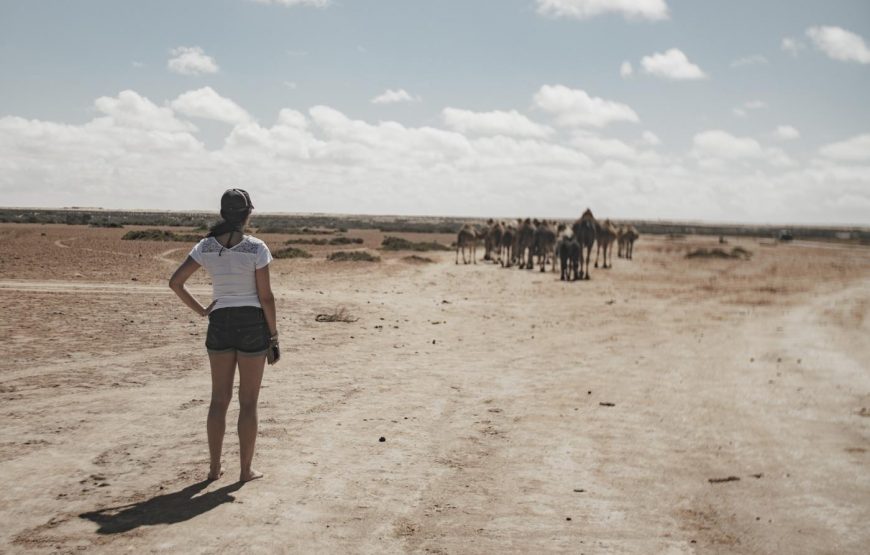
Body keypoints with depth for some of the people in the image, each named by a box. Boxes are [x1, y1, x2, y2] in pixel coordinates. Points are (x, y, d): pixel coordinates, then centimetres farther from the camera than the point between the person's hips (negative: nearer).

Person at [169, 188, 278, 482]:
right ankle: (246, 469, 12)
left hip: (220, 323, 3)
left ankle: (214, 466, 18)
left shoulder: (206, 246, -2)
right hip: (252, 324, -3)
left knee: (219, 399, 14)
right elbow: (266, 297, -11)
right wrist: (274, 333, -1)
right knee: (248, 402, 6)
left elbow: (175, 282, -3)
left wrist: (200, 310, 5)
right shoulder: (256, 248, -13)